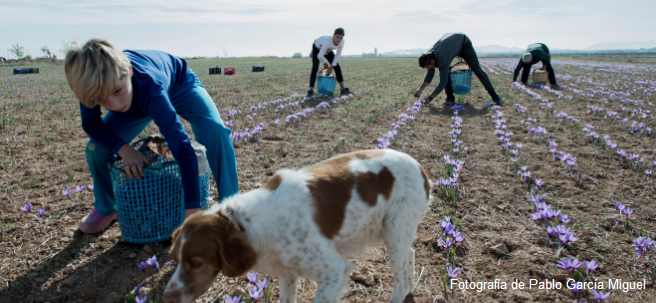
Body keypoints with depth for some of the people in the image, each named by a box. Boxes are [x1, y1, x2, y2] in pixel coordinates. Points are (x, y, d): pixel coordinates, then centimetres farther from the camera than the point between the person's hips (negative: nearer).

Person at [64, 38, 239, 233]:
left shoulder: (150, 88, -48)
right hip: (137, 99, 4)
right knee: (97, 149, -9)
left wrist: (192, 211, -55)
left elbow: (182, 147, -51)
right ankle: (105, 209, 20)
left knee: (215, 131, -31)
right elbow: (91, 124, -14)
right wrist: (123, 149, -34)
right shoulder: (93, 84, -35)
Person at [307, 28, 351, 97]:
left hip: (328, 50, 5)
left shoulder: (342, 42, -30)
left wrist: (331, 67, -16)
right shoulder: (328, 42, -45)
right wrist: (325, 65, -19)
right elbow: (320, 56, -37)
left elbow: (338, 55, -16)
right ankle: (311, 90, -21)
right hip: (317, 48, -5)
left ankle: (343, 89, 3)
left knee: (337, 67, -3)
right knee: (315, 67, -22)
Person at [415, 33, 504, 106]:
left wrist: (430, 98, -40)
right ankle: (450, 97, -9)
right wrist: (421, 89, -14)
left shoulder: (442, 58, -45)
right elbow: (430, 74, -5)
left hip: (464, 43, -6)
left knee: (476, 69, -5)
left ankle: (493, 94, 7)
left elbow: (443, 82, -43)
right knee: (443, 70, -16)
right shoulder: (429, 55, -22)